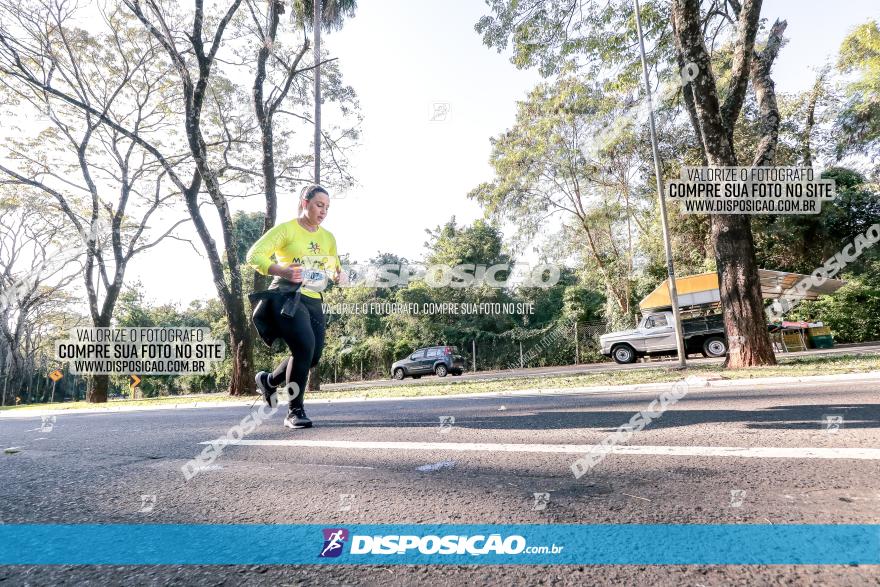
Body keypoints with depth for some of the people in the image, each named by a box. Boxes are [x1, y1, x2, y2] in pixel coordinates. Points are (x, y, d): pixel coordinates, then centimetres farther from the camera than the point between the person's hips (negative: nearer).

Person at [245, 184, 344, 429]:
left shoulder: (328, 238, 16)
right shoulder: (286, 229, -2)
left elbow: (335, 268, 25)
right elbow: (254, 255, -9)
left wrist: (338, 274, 0)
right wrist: (282, 271, -25)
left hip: (314, 301, 7)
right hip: (287, 297, -7)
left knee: (313, 356, 3)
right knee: (305, 347, -22)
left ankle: (269, 380, 32)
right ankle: (295, 411, -7)